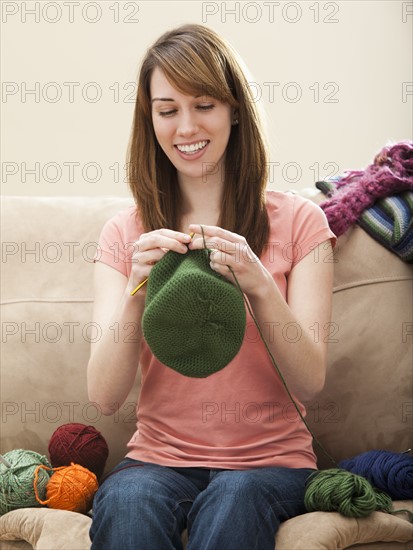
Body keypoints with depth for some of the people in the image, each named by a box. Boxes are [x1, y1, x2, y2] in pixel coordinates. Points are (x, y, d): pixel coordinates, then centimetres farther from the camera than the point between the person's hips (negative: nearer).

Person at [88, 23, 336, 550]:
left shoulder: (298, 221, 2)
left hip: (268, 460, -2)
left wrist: (259, 285, -24)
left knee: (232, 501, -35)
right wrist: (137, 289, -22)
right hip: (158, 458, 2)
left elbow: (311, 383, -7)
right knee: (125, 502, -31)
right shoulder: (126, 233, 6)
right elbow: (104, 396, -5)